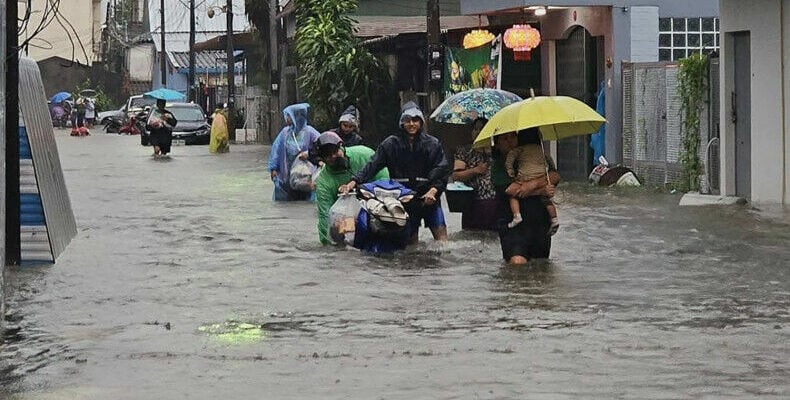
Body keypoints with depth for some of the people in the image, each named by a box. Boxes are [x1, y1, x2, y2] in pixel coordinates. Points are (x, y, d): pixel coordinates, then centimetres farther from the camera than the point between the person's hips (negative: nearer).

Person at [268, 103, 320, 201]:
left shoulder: (308, 132, -8)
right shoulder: (285, 132, 2)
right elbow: (276, 149, 5)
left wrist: (309, 153, -24)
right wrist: (273, 168, 1)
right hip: (286, 174, 3)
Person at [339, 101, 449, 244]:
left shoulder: (432, 144, 1)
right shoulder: (391, 144, 0)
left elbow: (443, 172, -2)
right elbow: (372, 165, -8)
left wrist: (433, 190, -21)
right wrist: (354, 181, -22)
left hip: (429, 199, 0)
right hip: (404, 200, 0)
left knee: (442, 238, -10)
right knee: (411, 242, 4)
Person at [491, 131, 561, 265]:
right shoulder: (498, 166, 1)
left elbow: (555, 176, -3)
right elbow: (513, 190, -12)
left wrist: (534, 184, -20)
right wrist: (542, 191, -8)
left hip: (540, 222, 4)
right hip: (513, 225, -4)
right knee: (518, 262, -25)